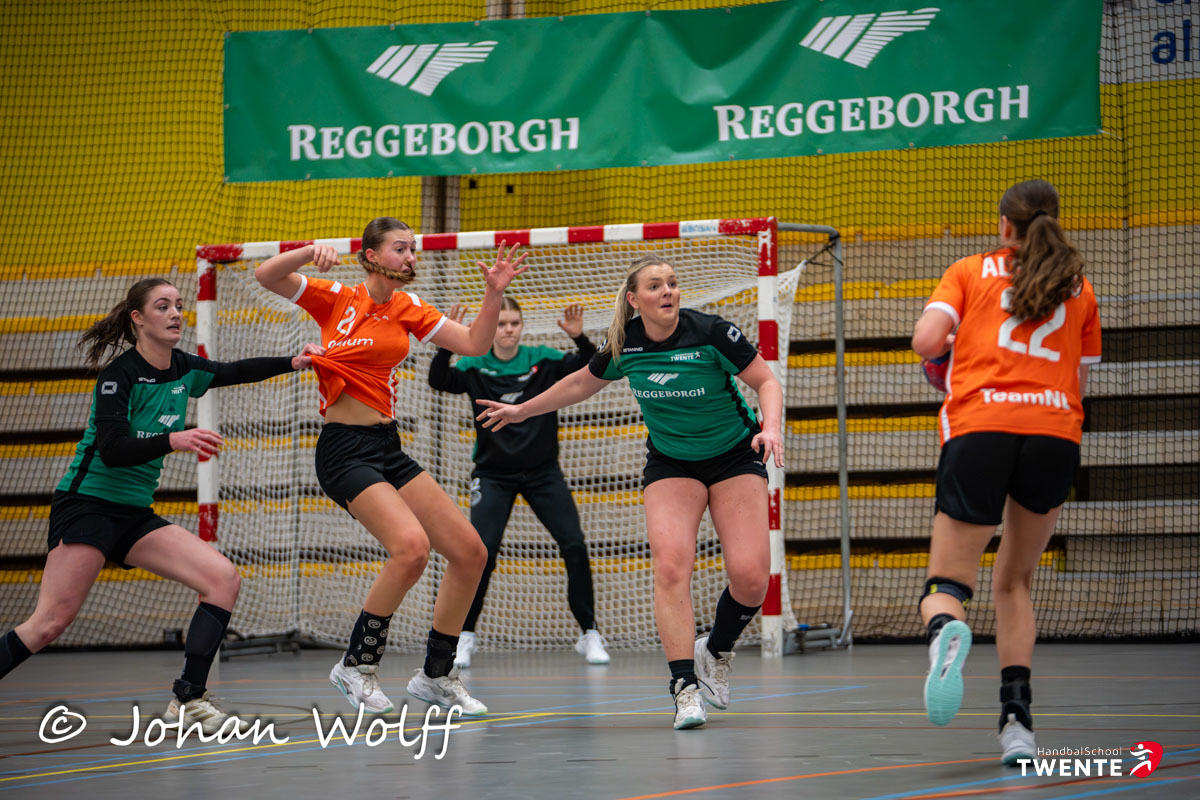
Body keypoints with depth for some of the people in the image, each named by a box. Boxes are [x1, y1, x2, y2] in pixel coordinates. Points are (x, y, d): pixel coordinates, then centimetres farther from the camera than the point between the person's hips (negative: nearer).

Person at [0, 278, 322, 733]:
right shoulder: (119, 374, -13)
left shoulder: (183, 369, 7)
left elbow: (233, 372, 26)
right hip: (86, 505, -7)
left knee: (224, 579, -9)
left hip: (137, 516, 7)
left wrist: (293, 362, 14)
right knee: (49, 624, -18)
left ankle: (188, 700, -9)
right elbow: (112, 449, -23)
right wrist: (173, 441, -36)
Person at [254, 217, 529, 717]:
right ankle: (357, 665, -10)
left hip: (389, 449, 7)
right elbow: (265, 276, -14)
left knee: (470, 552, 2)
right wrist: (312, 252, -30)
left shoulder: (408, 308, 11)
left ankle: (436, 675, 16)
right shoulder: (336, 299, -3)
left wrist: (494, 294, -6)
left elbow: (473, 345, 8)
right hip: (343, 449, -7)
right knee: (411, 546, -27)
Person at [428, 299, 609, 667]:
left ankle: (589, 635, 2)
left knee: (575, 547, -9)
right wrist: (446, 344, -38)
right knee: (481, 553, -15)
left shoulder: (544, 360, -3)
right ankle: (465, 637, 0)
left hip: (543, 472, 1)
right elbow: (439, 380, -22)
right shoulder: (475, 367, -5)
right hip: (493, 475, -1)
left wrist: (579, 338, -31)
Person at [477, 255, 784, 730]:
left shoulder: (710, 333, -19)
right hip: (669, 463, 2)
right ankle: (685, 686, -21)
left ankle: (716, 652, 16)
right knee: (671, 566, -22)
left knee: (750, 576, -15)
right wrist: (522, 410, 19)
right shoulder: (624, 346, -8)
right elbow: (581, 384, 12)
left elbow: (766, 381, -10)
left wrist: (771, 427, -29)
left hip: (735, 457, -2)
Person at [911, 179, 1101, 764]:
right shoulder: (1078, 289, 20)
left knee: (947, 583, 3)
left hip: (978, 430, -2)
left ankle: (945, 629, -35)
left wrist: (948, 350, 21)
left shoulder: (970, 272, 13)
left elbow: (926, 341, -1)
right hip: (1057, 435, 2)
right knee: (1014, 582, 19)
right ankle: (1017, 721, 6)